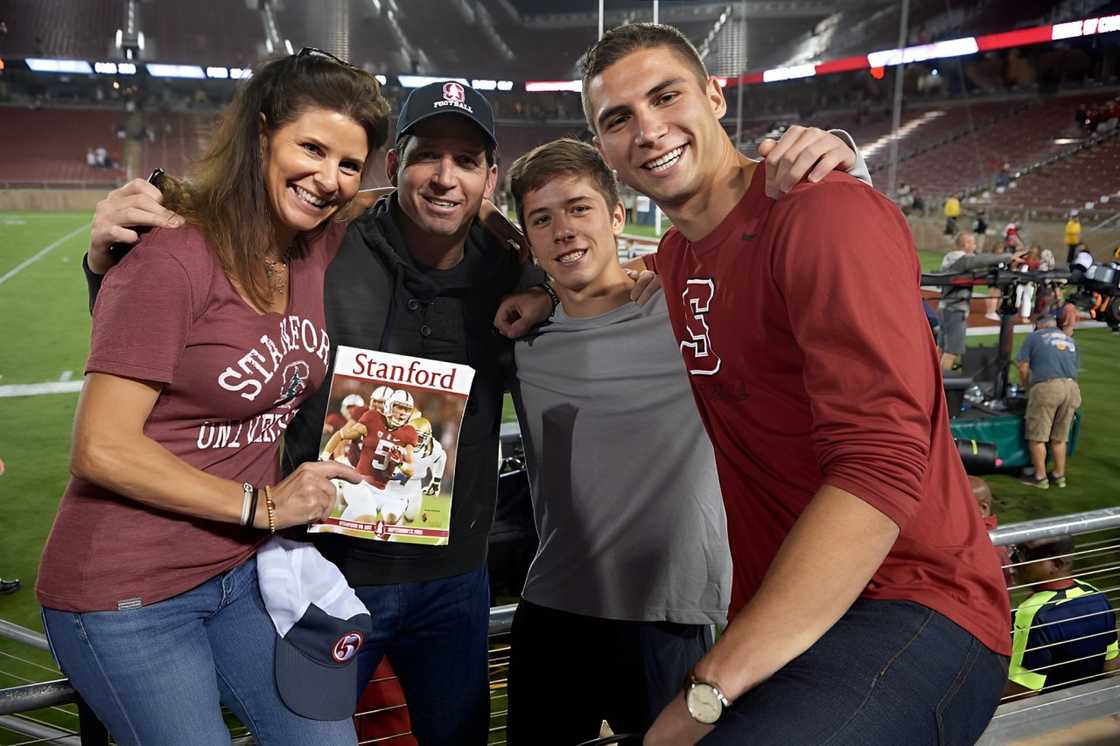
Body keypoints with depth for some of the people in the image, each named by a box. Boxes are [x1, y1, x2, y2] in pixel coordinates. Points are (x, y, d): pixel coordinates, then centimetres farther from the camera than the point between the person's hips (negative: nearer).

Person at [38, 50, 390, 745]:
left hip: (243, 570, 7)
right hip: (129, 595, -6)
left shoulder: (324, 249, -1)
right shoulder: (173, 260, -20)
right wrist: (261, 505, -16)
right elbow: (103, 449, -21)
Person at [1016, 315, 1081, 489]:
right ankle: (1059, 476, 19)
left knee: (1037, 436, 3)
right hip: (1072, 388, 5)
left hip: (1046, 387, -5)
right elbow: (1075, 366, 24)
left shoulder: (1034, 337, 10)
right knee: (1060, 437, 14)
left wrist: (1028, 387, 20)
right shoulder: (1070, 340, 24)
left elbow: (1023, 367, 5)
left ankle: (1040, 477, 5)